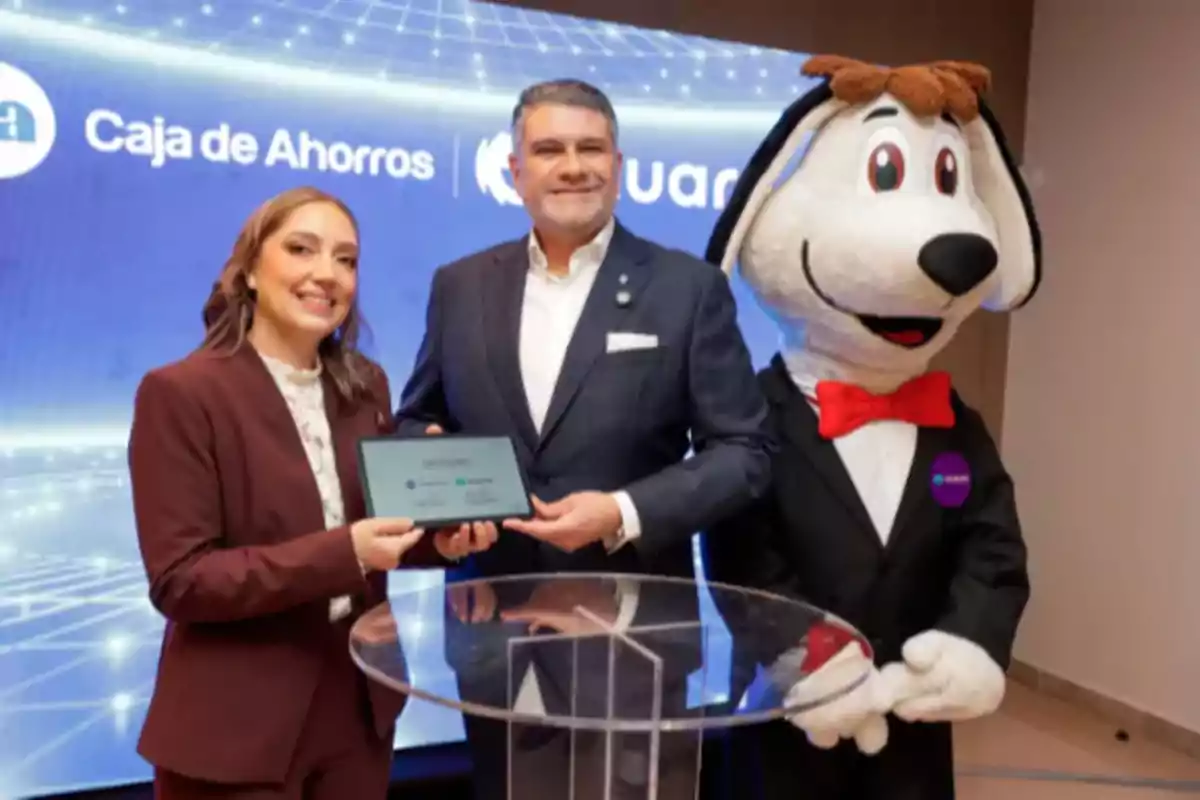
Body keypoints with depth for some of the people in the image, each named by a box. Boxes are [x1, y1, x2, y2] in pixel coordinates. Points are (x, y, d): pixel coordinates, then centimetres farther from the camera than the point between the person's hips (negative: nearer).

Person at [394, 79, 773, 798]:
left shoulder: (688, 288, -5)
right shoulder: (460, 286, 5)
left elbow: (745, 450, -7)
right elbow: (417, 419, 13)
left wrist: (625, 513, -19)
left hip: (631, 631, -2)